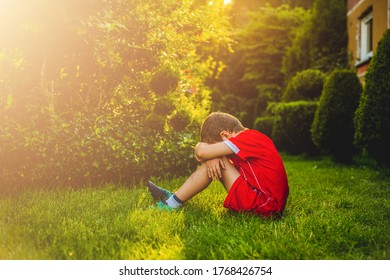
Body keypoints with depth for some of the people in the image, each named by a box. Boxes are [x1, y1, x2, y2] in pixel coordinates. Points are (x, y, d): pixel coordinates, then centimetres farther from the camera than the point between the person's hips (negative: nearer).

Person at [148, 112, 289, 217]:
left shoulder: (248, 138, -15)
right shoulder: (253, 137, 14)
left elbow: (202, 152, -21)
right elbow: (212, 154, 12)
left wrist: (201, 147, 1)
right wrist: (211, 157, -11)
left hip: (263, 205, -10)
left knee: (215, 161, -10)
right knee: (214, 160, 9)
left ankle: (173, 203, -2)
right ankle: (175, 197, 11)